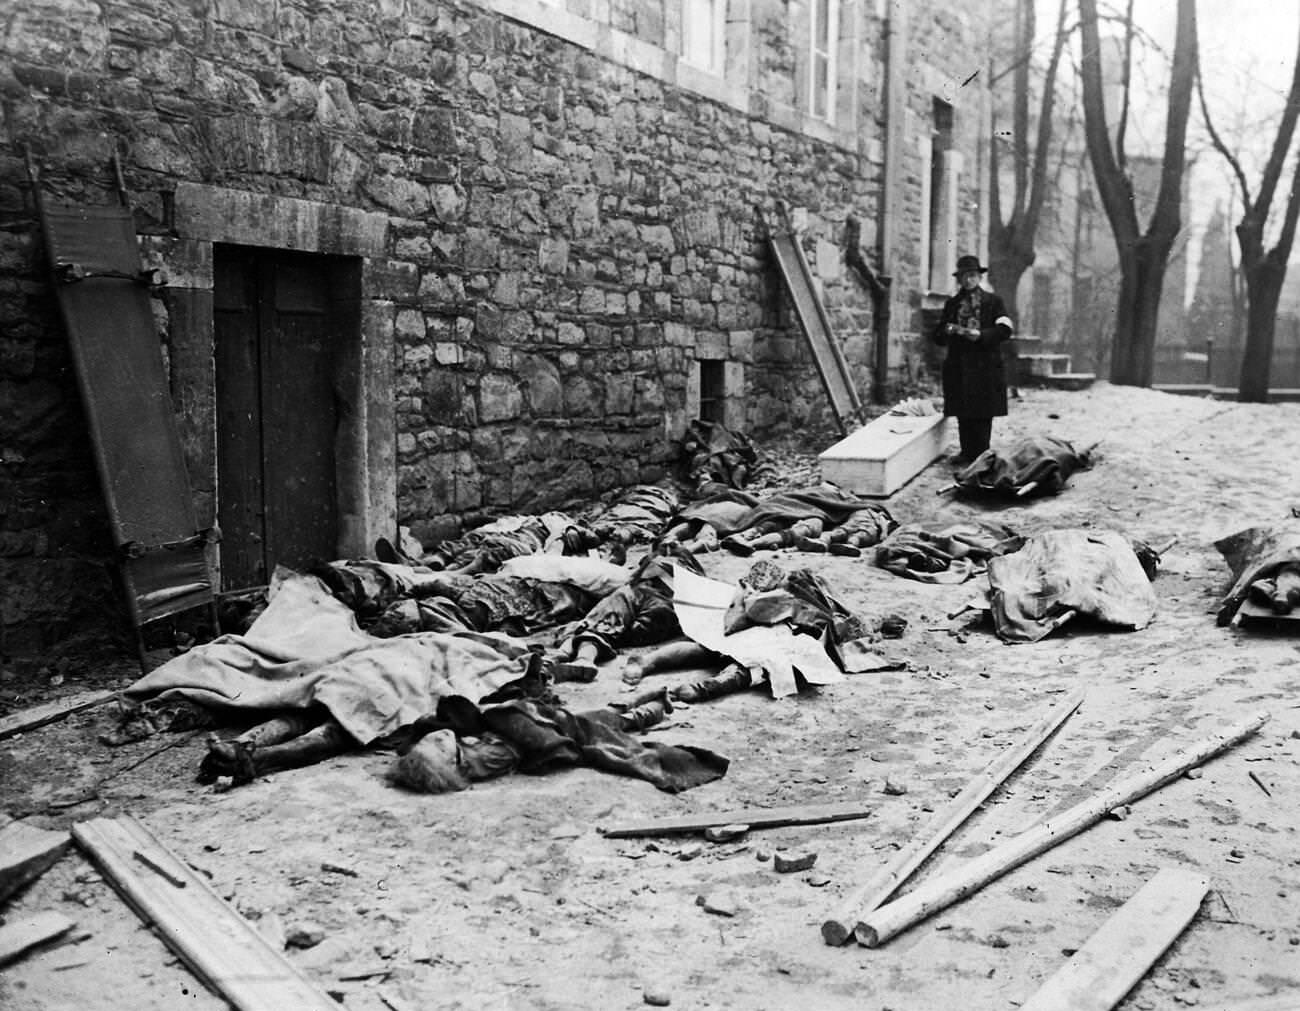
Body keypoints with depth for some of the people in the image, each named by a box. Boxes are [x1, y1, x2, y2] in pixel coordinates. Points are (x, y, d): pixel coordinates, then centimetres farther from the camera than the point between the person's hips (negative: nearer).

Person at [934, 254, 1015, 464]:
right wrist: (947, 331, -9)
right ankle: (966, 453, 10)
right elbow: (938, 338, 14)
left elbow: (1005, 330, -3)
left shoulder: (993, 301, 7)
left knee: (983, 415, -3)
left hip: (985, 367, -3)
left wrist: (980, 335, -17)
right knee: (963, 415, 2)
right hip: (959, 367, 3)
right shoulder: (952, 303, 16)